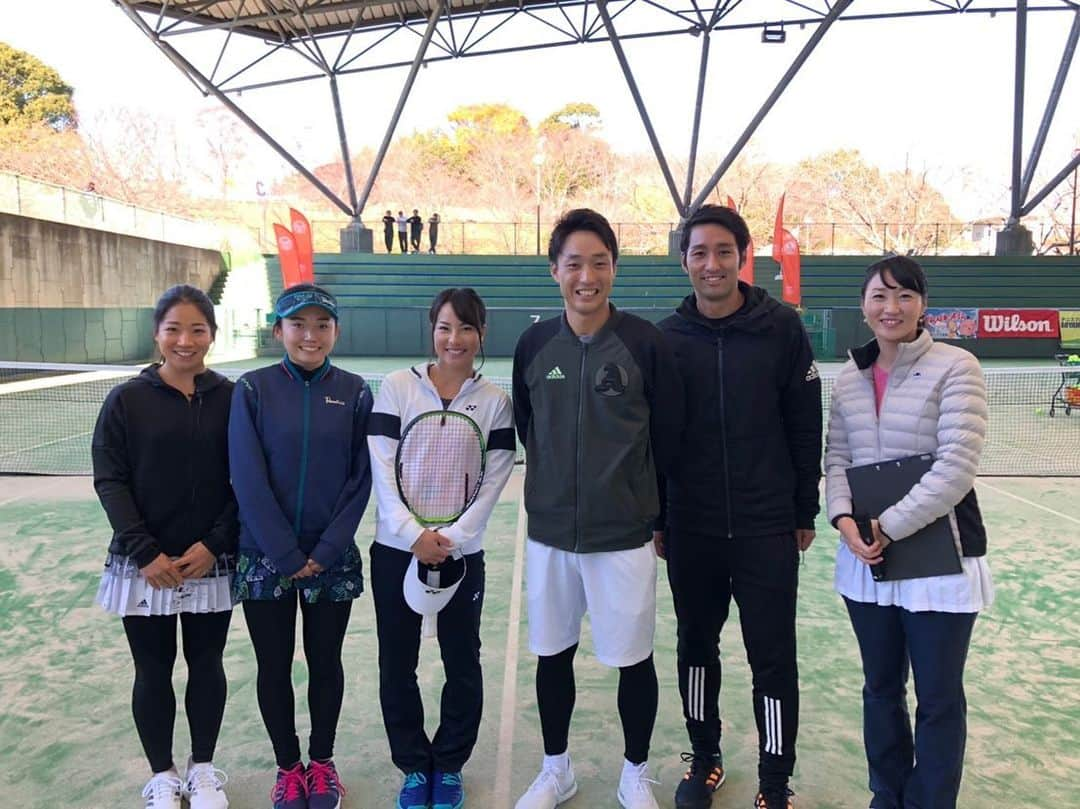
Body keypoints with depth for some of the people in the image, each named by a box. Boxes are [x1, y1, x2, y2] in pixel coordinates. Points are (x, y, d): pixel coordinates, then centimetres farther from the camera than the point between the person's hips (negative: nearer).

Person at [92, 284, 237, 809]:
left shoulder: (232, 398, -2)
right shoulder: (126, 399, -3)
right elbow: (110, 480, -4)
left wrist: (213, 545, -11)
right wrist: (145, 553, -12)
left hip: (211, 563, 1)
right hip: (144, 564, 0)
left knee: (207, 665, 13)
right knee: (153, 671, 11)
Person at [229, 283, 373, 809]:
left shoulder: (355, 393, -2)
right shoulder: (253, 390, -5)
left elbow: (361, 480, -3)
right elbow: (249, 480, -9)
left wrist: (324, 552, -11)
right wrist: (288, 555, -12)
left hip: (333, 559, 1)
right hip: (265, 557, 0)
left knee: (325, 663, 14)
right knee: (274, 666, 12)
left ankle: (322, 761, 35)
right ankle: (288, 766, 33)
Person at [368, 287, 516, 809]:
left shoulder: (495, 401, 1)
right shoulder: (397, 386, -1)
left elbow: (492, 484, -3)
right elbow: (382, 470, -5)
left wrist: (451, 539, -14)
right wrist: (414, 533, -15)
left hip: (462, 554, 0)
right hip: (395, 549, 0)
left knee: (463, 665, 9)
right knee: (397, 667, 9)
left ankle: (449, 766, 31)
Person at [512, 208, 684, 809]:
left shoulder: (645, 342, -10)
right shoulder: (535, 344, -1)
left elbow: (669, 434, -2)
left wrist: (649, 504, 4)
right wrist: (559, 484, 9)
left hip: (625, 535, -2)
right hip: (549, 533, 3)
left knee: (634, 659, 10)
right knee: (553, 653, 16)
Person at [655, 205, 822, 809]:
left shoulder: (782, 328, -5)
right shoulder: (667, 337, -1)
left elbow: (806, 427, -1)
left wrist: (805, 512, 2)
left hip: (768, 528, -2)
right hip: (690, 527, 2)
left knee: (773, 656, 5)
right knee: (696, 645, 16)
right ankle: (705, 755, 37)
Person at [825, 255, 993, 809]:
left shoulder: (955, 368, -9)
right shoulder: (850, 378, 6)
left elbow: (956, 468, -17)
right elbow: (836, 457, 8)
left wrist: (889, 527, -17)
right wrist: (845, 520, -9)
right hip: (865, 559, 5)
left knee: (938, 699, 9)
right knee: (880, 689, 19)